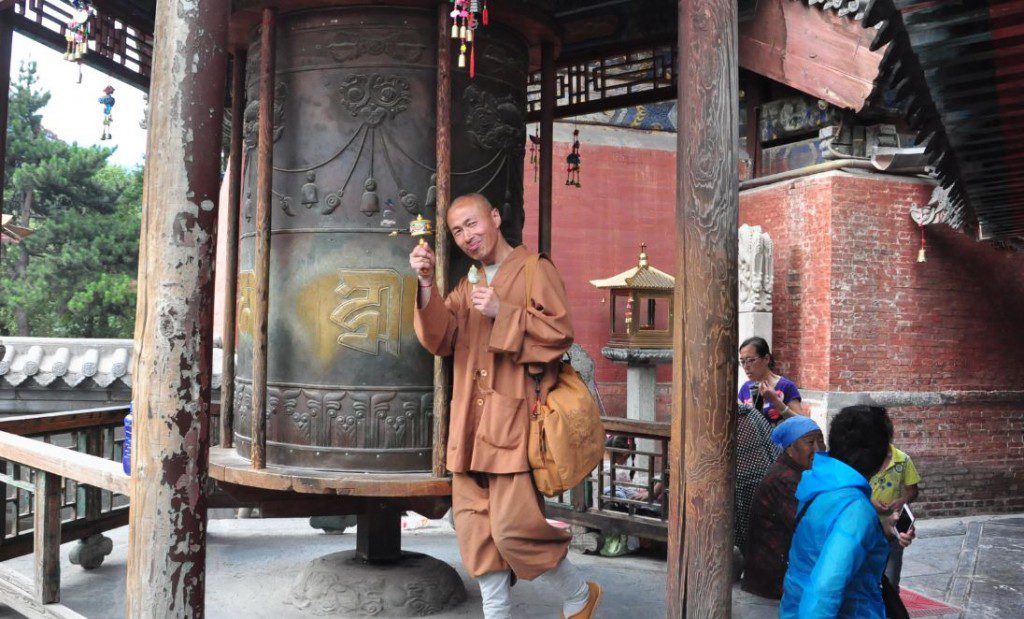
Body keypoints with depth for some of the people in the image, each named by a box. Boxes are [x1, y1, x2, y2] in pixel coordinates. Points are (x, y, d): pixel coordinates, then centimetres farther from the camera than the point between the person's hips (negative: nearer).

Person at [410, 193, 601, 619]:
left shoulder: (534, 270, 1)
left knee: (512, 527, -9)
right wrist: (426, 284, -5)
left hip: (514, 418, -6)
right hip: (471, 423, 7)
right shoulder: (467, 285, 20)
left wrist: (503, 313, -15)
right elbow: (440, 340, 7)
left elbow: (559, 333, -7)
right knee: (475, 528, 6)